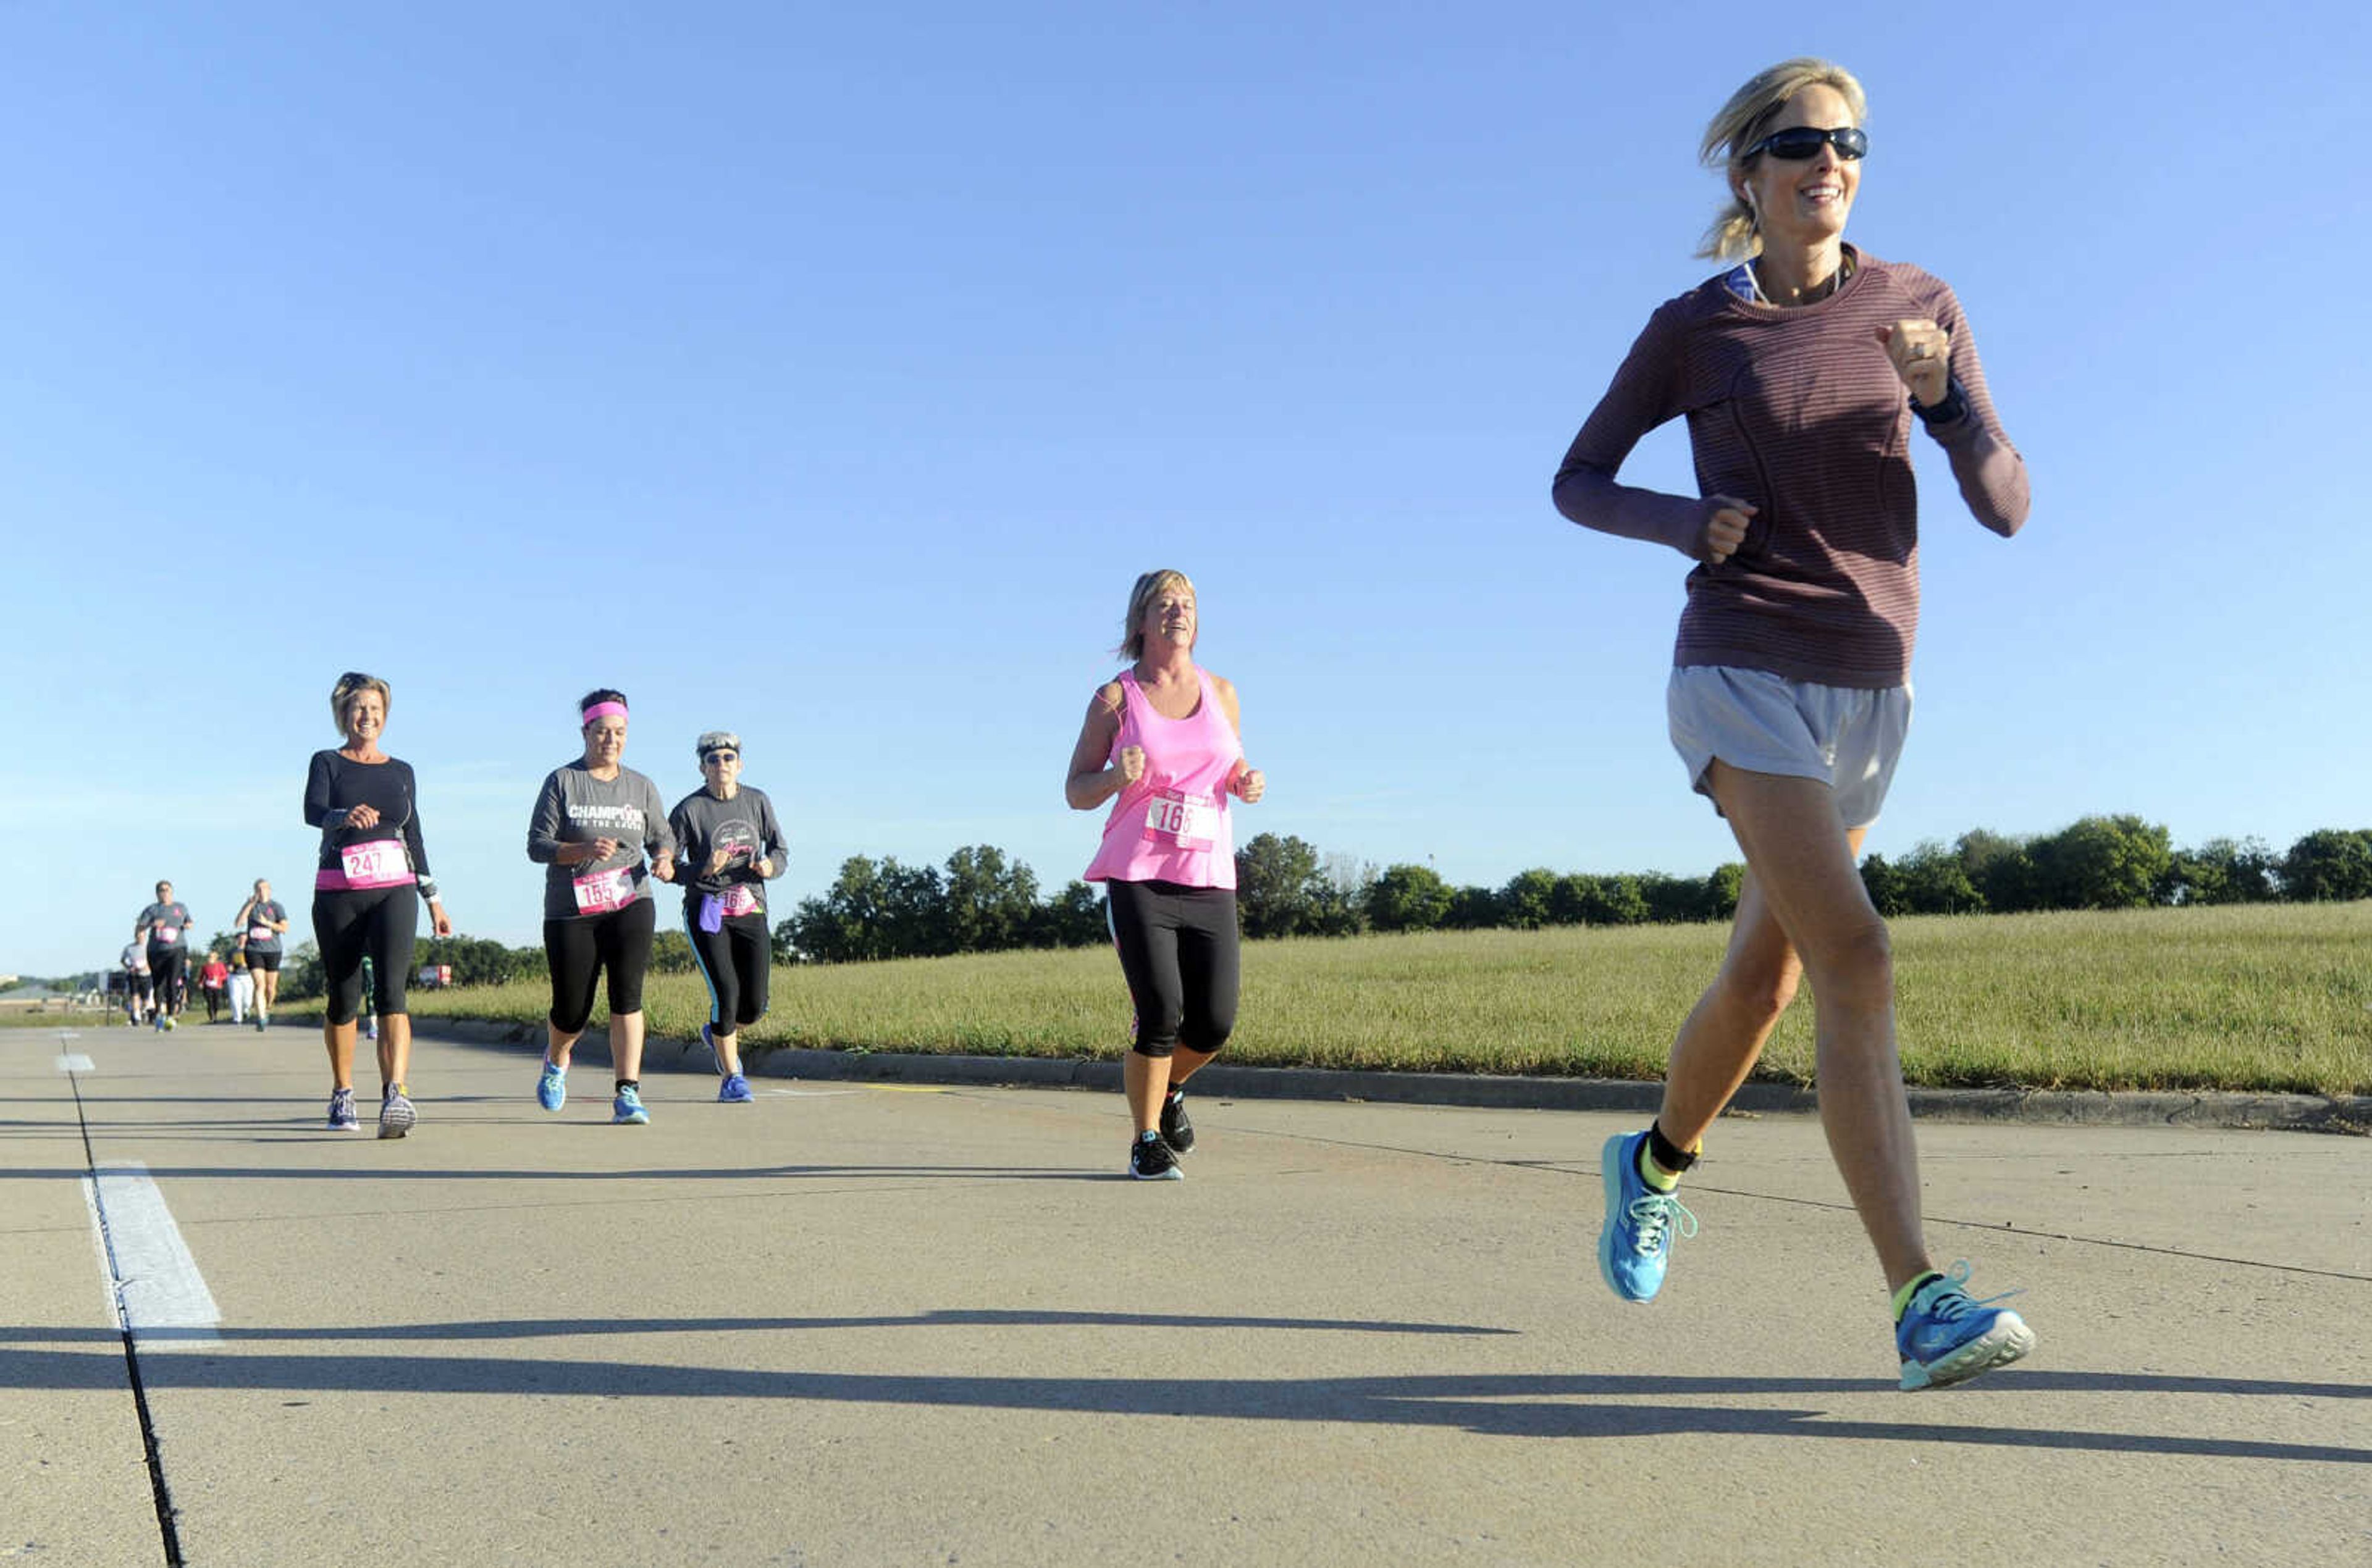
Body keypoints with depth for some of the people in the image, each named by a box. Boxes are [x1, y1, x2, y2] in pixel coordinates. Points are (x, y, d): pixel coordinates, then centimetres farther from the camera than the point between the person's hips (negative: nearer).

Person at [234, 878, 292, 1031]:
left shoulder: (276, 906, 5)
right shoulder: (250, 905, 9)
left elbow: (285, 928, -3)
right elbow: (238, 923, -6)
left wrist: (267, 923, -15)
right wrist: (250, 905, -11)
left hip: (272, 951, 0)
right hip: (254, 950, 0)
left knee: (271, 988, 5)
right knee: (260, 984, -15)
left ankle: (267, 1010, 32)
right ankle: (261, 1019, -20)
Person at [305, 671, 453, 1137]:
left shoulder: (402, 772, 14)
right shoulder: (327, 763, 6)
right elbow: (312, 812, -15)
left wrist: (434, 899, 17)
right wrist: (346, 816, -37)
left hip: (395, 890, 1)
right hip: (338, 893, -1)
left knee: (391, 989, -16)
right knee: (343, 997, 6)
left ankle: (396, 1095, -29)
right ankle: (342, 1095, 25)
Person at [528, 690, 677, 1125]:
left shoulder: (641, 787, 10)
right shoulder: (561, 782, 1)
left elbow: (663, 836, 18)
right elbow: (537, 845, -3)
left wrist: (663, 857, -6)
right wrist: (585, 850, -21)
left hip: (630, 903, 2)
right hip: (570, 910, -1)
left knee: (627, 993, -15)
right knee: (572, 1011, 5)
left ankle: (628, 1094, -14)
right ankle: (556, 1061, 40)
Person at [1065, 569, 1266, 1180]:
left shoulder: (1221, 693, 13)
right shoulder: (1115, 698, 3)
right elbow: (1076, 791, 5)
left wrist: (1249, 784, 1)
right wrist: (1117, 777, -16)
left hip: (1209, 881, 3)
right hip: (1139, 878, -3)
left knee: (1214, 1025, -2)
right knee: (1161, 1013, -14)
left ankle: (1167, 1088, 32)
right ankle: (1146, 1141, 8)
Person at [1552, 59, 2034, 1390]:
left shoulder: (1920, 305, 5)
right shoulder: (1691, 330, 0)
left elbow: (2007, 506, 0)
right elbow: (1577, 484, 9)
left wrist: (1944, 394, -19)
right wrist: (1689, 522, -11)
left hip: (1868, 690, 4)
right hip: (1744, 677, -4)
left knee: (1762, 977, 14)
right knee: (1857, 962, -21)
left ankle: (1659, 1163, 40)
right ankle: (1924, 1305, -21)